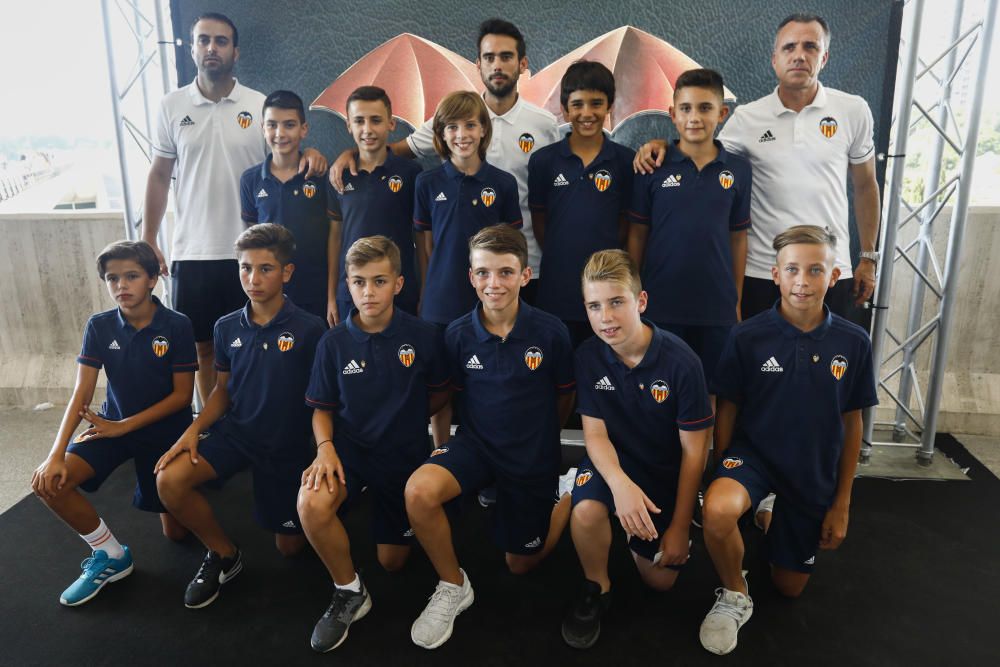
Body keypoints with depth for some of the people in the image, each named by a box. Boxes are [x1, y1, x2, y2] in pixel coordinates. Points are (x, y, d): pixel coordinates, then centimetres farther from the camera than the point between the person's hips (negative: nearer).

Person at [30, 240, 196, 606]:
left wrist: (125, 425, -18)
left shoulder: (176, 326, -17)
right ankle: (110, 554, -2)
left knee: (175, 532, 3)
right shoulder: (99, 326, -8)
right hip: (113, 424, 3)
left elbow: (182, 394, -14)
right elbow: (81, 394, -11)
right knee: (48, 481, -23)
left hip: (165, 429, -3)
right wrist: (56, 454, -22)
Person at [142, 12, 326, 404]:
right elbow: (159, 176, 9)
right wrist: (148, 240, 5)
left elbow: (288, 157, 5)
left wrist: (309, 154, -20)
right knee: (203, 346, 10)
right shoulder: (171, 106, 6)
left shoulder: (261, 106, 1)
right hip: (191, 252, 2)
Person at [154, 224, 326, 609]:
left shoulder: (309, 329, -16)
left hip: (287, 445, -3)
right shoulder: (227, 328, -2)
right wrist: (195, 428, -7)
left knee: (289, 546, 7)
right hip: (235, 432, 3)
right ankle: (223, 554, 2)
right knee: (169, 479, -22)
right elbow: (223, 389, 9)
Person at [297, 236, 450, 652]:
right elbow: (322, 409, 1)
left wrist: (402, 417, 0)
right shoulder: (333, 342, -7)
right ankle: (349, 592, -6)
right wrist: (325, 447, -16)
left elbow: (440, 394, 4)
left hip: (405, 454, 0)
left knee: (392, 562, 10)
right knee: (311, 503, -33)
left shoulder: (424, 337, -11)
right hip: (349, 448, 0)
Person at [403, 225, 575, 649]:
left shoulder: (550, 331, -16)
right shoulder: (458, 334, -12)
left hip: (533, 457, -1)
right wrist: (443, 441, 2)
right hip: (475, 444, 1)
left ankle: (570, 497, 39)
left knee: (520, 565, 13)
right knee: (419, 491, -30)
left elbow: (564, 394, 1)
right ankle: (453, 587, -3)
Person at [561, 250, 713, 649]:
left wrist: (680, 527, -10)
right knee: (586, 510, -33)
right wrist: (620, 483, -36)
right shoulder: (588, 357, -15)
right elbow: (595, 432, -14)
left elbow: (694, 451, -15)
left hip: (665, 470, 0)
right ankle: (597, 588, -2)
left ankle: (642, 536, 37)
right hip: (613, 460, 1)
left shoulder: (681, 362, -22)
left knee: (661, 579, 4)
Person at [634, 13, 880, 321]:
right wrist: (661, 143, -13)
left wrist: (868, 258, 10)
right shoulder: (748, 118, -2)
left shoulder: (853, 111, 1)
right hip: (761, 272, -1)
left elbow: (866, 187, 9)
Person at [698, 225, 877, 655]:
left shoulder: (853, 342, -9)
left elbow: (851, 424, 1)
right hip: (753, 453, -2)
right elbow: (727, 411, -4)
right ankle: (734, 596, -6)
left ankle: (773, 521, 47)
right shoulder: (747, 336, -15)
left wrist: (842, 503, 5)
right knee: (718, 510, -37)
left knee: (790, 587, 15)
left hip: (815, 474, 3)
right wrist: (722, 474, -3)